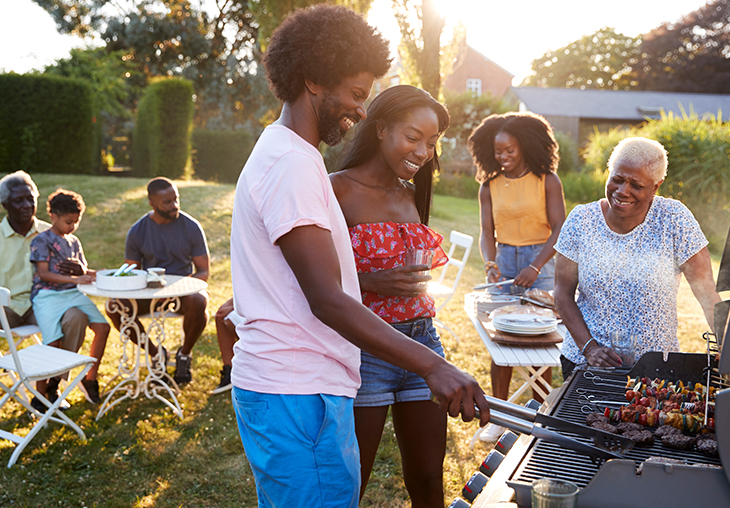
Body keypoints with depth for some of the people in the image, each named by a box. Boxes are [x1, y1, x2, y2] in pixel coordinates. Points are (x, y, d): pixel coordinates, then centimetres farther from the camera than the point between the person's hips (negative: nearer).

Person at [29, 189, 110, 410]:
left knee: (103, 327, -11)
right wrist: (74, 279, -25)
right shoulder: (41, 241, -3)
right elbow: (43, 273, -14)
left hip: (73, 293, 6)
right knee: (54, 342, -21)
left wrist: (97, 274, -1)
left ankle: (90, 377, 6)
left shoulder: (73, 242, 18)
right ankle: (40, 394, -3)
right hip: (47, 295, -6)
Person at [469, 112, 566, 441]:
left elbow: (559, 230, -8)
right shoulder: (490, 185, 6)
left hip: (539, 261, -3)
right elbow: (487, 232, 4)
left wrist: (535, 267, -19)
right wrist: (490, 264, -15)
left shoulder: (546, 180, -4)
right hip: (504, 262, 3)